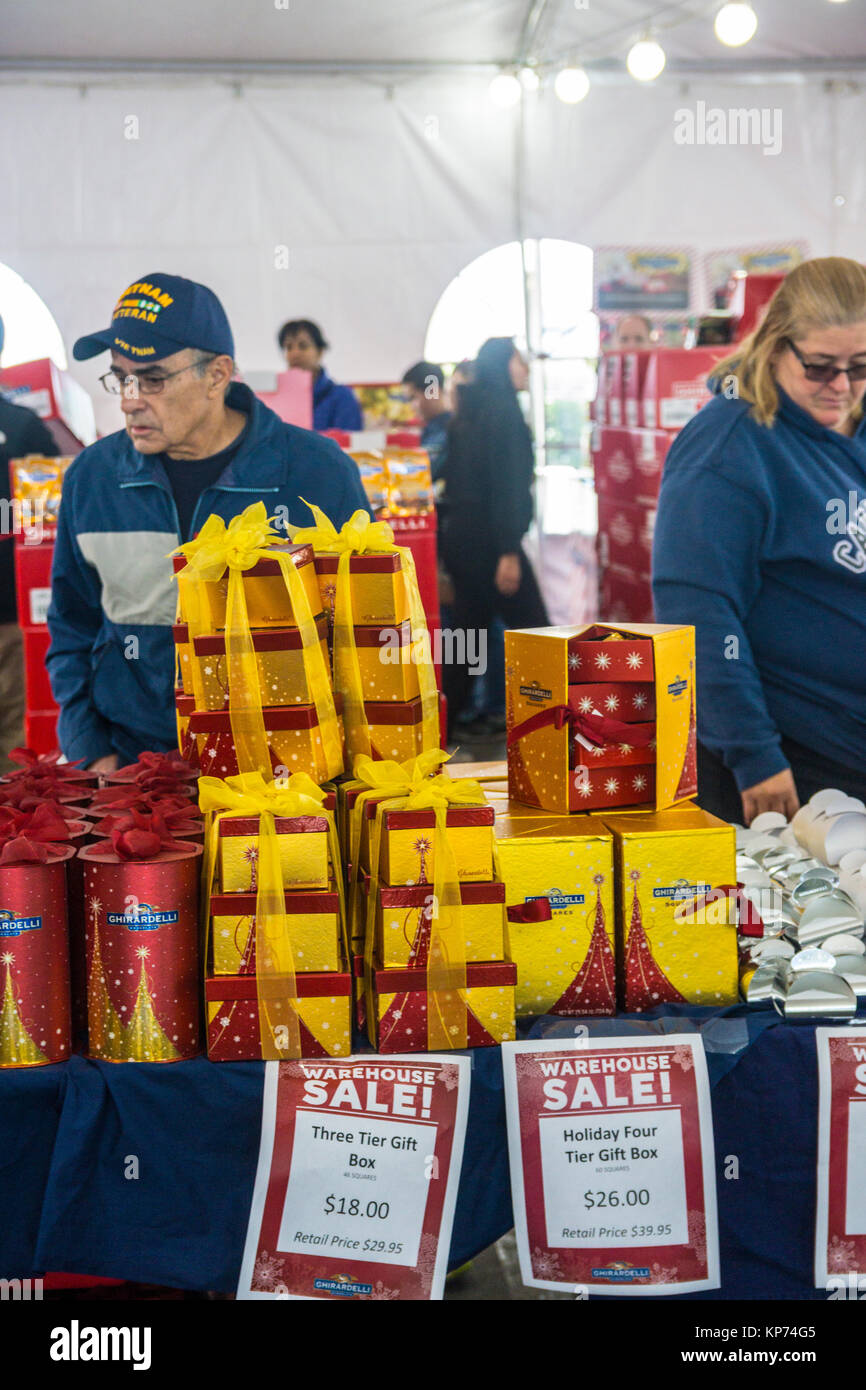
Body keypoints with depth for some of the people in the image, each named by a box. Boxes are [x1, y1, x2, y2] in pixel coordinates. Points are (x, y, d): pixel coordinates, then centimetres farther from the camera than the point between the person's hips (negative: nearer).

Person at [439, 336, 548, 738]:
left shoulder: (467, 414, 17)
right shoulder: (503, 411, -10)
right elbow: (507, 486, -18)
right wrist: (509, 551, -22)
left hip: (458, 536, 9)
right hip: (488, 541, -9)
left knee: (468, 637, 12)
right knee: (533, 630, -3)